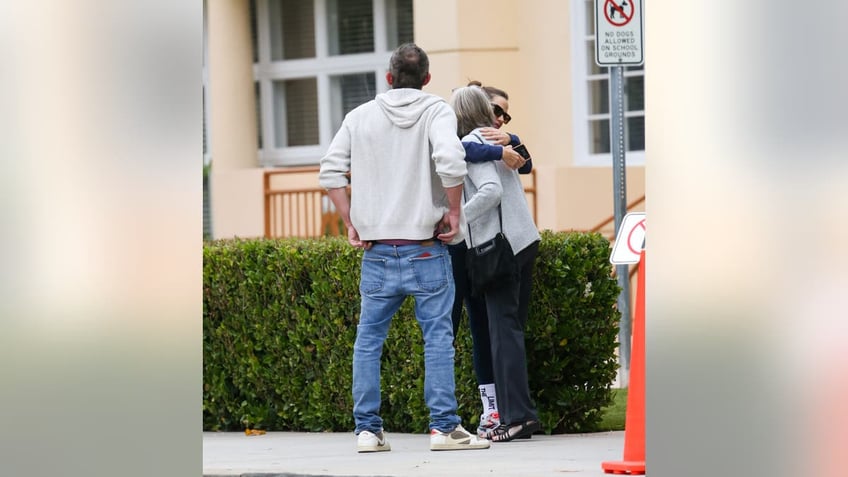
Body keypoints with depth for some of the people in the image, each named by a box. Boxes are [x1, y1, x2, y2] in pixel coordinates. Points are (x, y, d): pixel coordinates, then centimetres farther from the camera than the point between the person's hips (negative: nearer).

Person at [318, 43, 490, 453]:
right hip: (426, 248, -3)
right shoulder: (436, 112, -3)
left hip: (377, 250, 3)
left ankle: (367, 430, 9)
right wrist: (453, 212, -8)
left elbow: (330, 171, 2)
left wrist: (350, 223, 8)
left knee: (368, 338, 9)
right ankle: (444, 427, -4)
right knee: (437, 336, 0)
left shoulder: (360, 117, 7)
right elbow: (451, 162, -20)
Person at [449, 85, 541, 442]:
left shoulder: (470, 143, -9)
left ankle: (517, 415, -12)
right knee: (511, 329, 10)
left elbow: (492, 190, -20)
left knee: (503, 330, -8)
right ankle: (517, 414, 9)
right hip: (524, 239, 8)